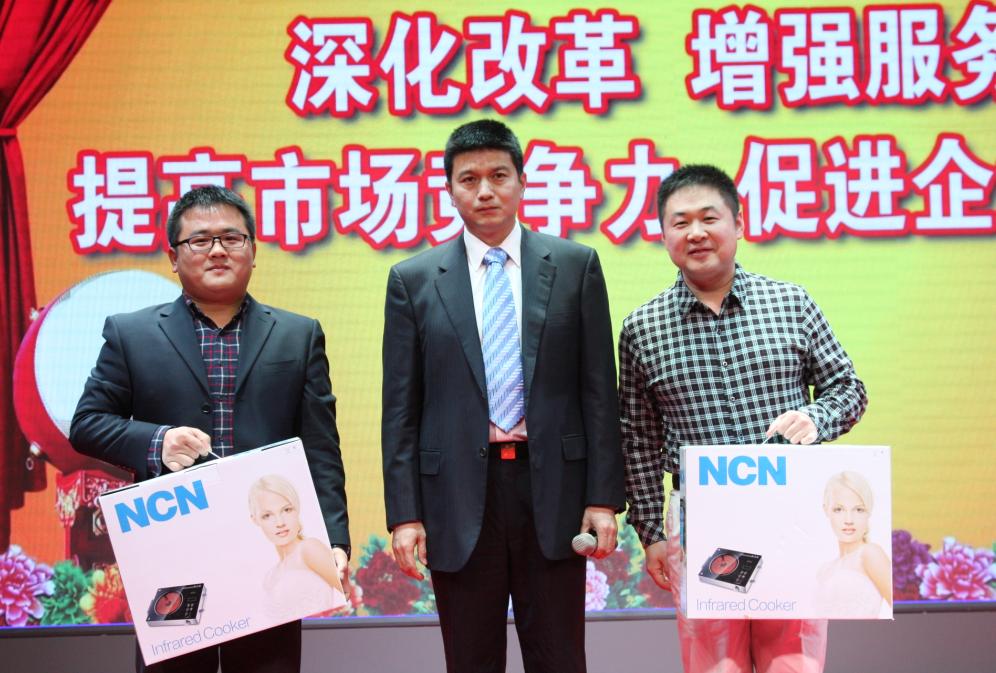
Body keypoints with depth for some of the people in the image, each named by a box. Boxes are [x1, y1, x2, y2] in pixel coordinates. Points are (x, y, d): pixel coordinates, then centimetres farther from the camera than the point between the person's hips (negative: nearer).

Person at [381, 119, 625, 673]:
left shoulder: (575, 266, 4)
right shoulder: (414, 280, 5)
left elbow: (599, 392, 3)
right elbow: (401, 410, 4)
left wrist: (603, 498, -3)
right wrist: (405, 514, -3)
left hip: (552, 489, 0)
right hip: (459, 498, 1)